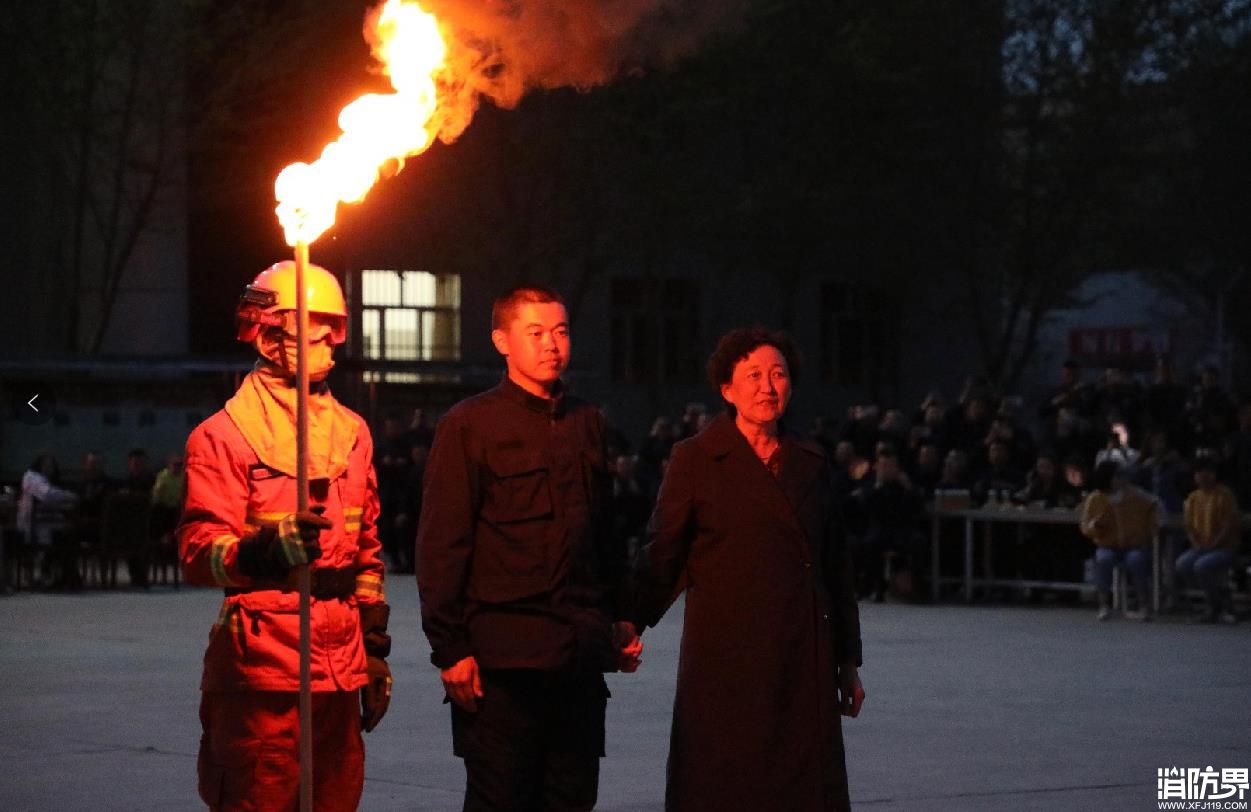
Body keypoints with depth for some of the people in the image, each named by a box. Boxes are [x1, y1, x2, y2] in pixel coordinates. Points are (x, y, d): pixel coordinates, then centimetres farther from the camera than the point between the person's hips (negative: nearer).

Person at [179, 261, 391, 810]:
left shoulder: (350, 431, 17)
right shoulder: (225, 435, -4)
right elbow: (199, 553, -14)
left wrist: (374, 649, 21)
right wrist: (266, 551, -33)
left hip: (340, 666, 6)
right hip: (264, 667, -6)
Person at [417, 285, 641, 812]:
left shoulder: (587, 423, 14)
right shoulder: (469, 426, -3)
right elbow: (441, 546, -7)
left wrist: (619, 620, 14)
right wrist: (450, 649, -12)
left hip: (580, 654, 5)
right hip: (503, 655, -5)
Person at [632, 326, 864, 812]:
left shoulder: (810, 462, 12)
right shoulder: (696, 459, 0)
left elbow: (835, 565, 16)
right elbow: (661, 557, -2)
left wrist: (847, 661, 16)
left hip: (804, 661, 4)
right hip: (727, 658, -4)